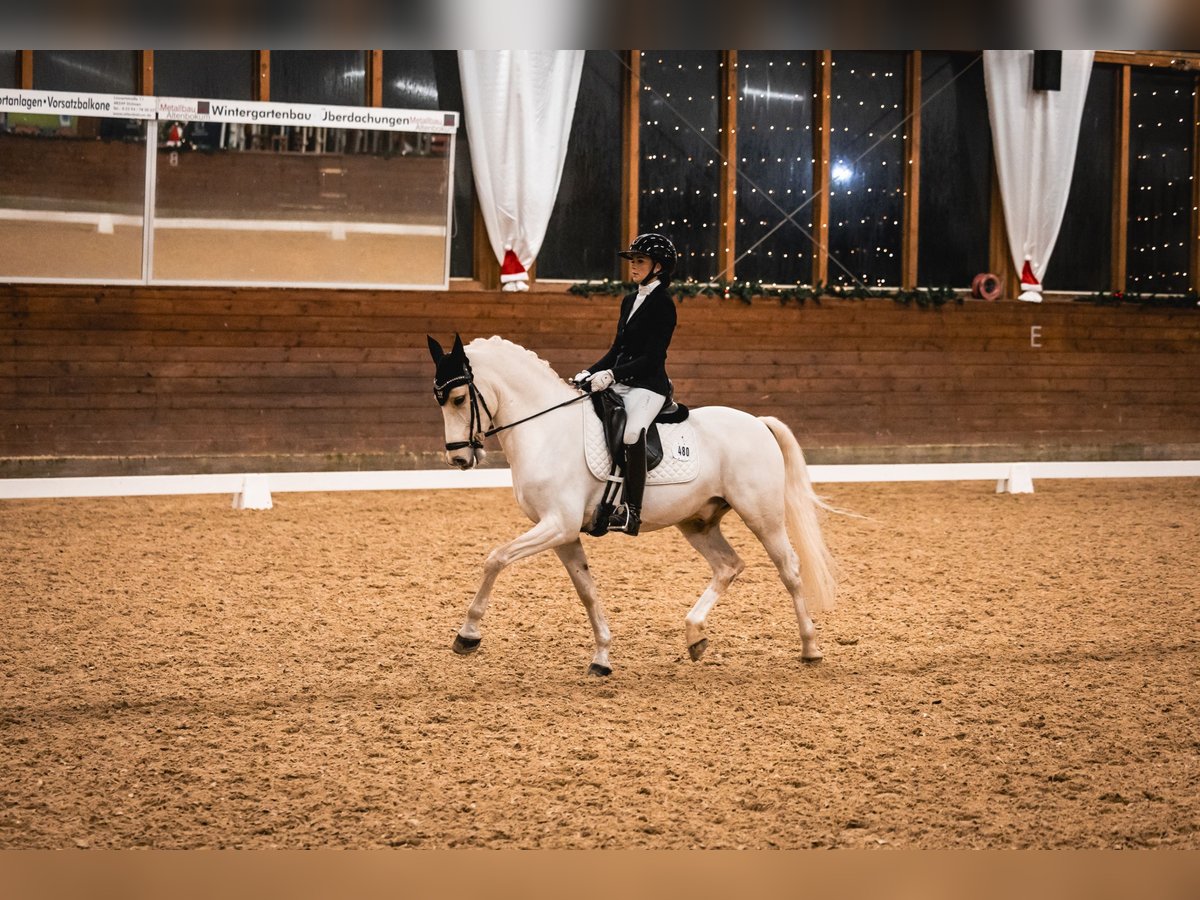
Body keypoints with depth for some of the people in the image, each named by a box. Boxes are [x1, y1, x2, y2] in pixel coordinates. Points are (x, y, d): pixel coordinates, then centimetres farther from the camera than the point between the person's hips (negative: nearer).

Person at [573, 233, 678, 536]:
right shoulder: (630, 301, 17)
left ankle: (632, 511, -32)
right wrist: (589, 373, 5)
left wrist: (611, 374, -23)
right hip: (620, 384, 9)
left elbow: (652, 357, -16)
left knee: (632, 432, -35)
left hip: (649, 386, -9)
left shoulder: (663, 305, -9)